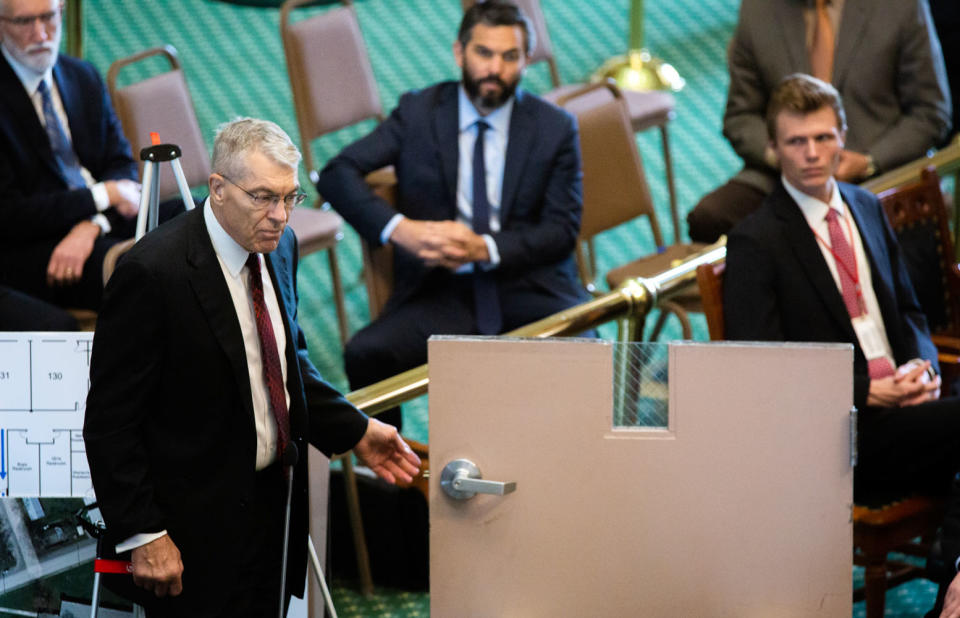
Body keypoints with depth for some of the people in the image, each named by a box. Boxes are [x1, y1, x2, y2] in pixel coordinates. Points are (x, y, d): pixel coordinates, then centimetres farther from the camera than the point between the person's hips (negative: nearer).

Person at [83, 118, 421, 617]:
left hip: (271, 497, 7)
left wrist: (355, 431, 10)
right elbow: (110, 421, -18)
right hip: (199, 526, -7)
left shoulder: (278, 246, 3)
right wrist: (142, 535, -20)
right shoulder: (151, 272, -21)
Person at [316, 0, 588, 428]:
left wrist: (485, 248, -15)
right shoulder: (418, 113, 8)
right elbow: (337, 174, -1)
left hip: (530, 293, 0)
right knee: (365, 354, -28)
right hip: (441, 294, 0)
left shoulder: (555, 129, 9)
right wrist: (399, 229, -18)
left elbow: (562, 230, 3)